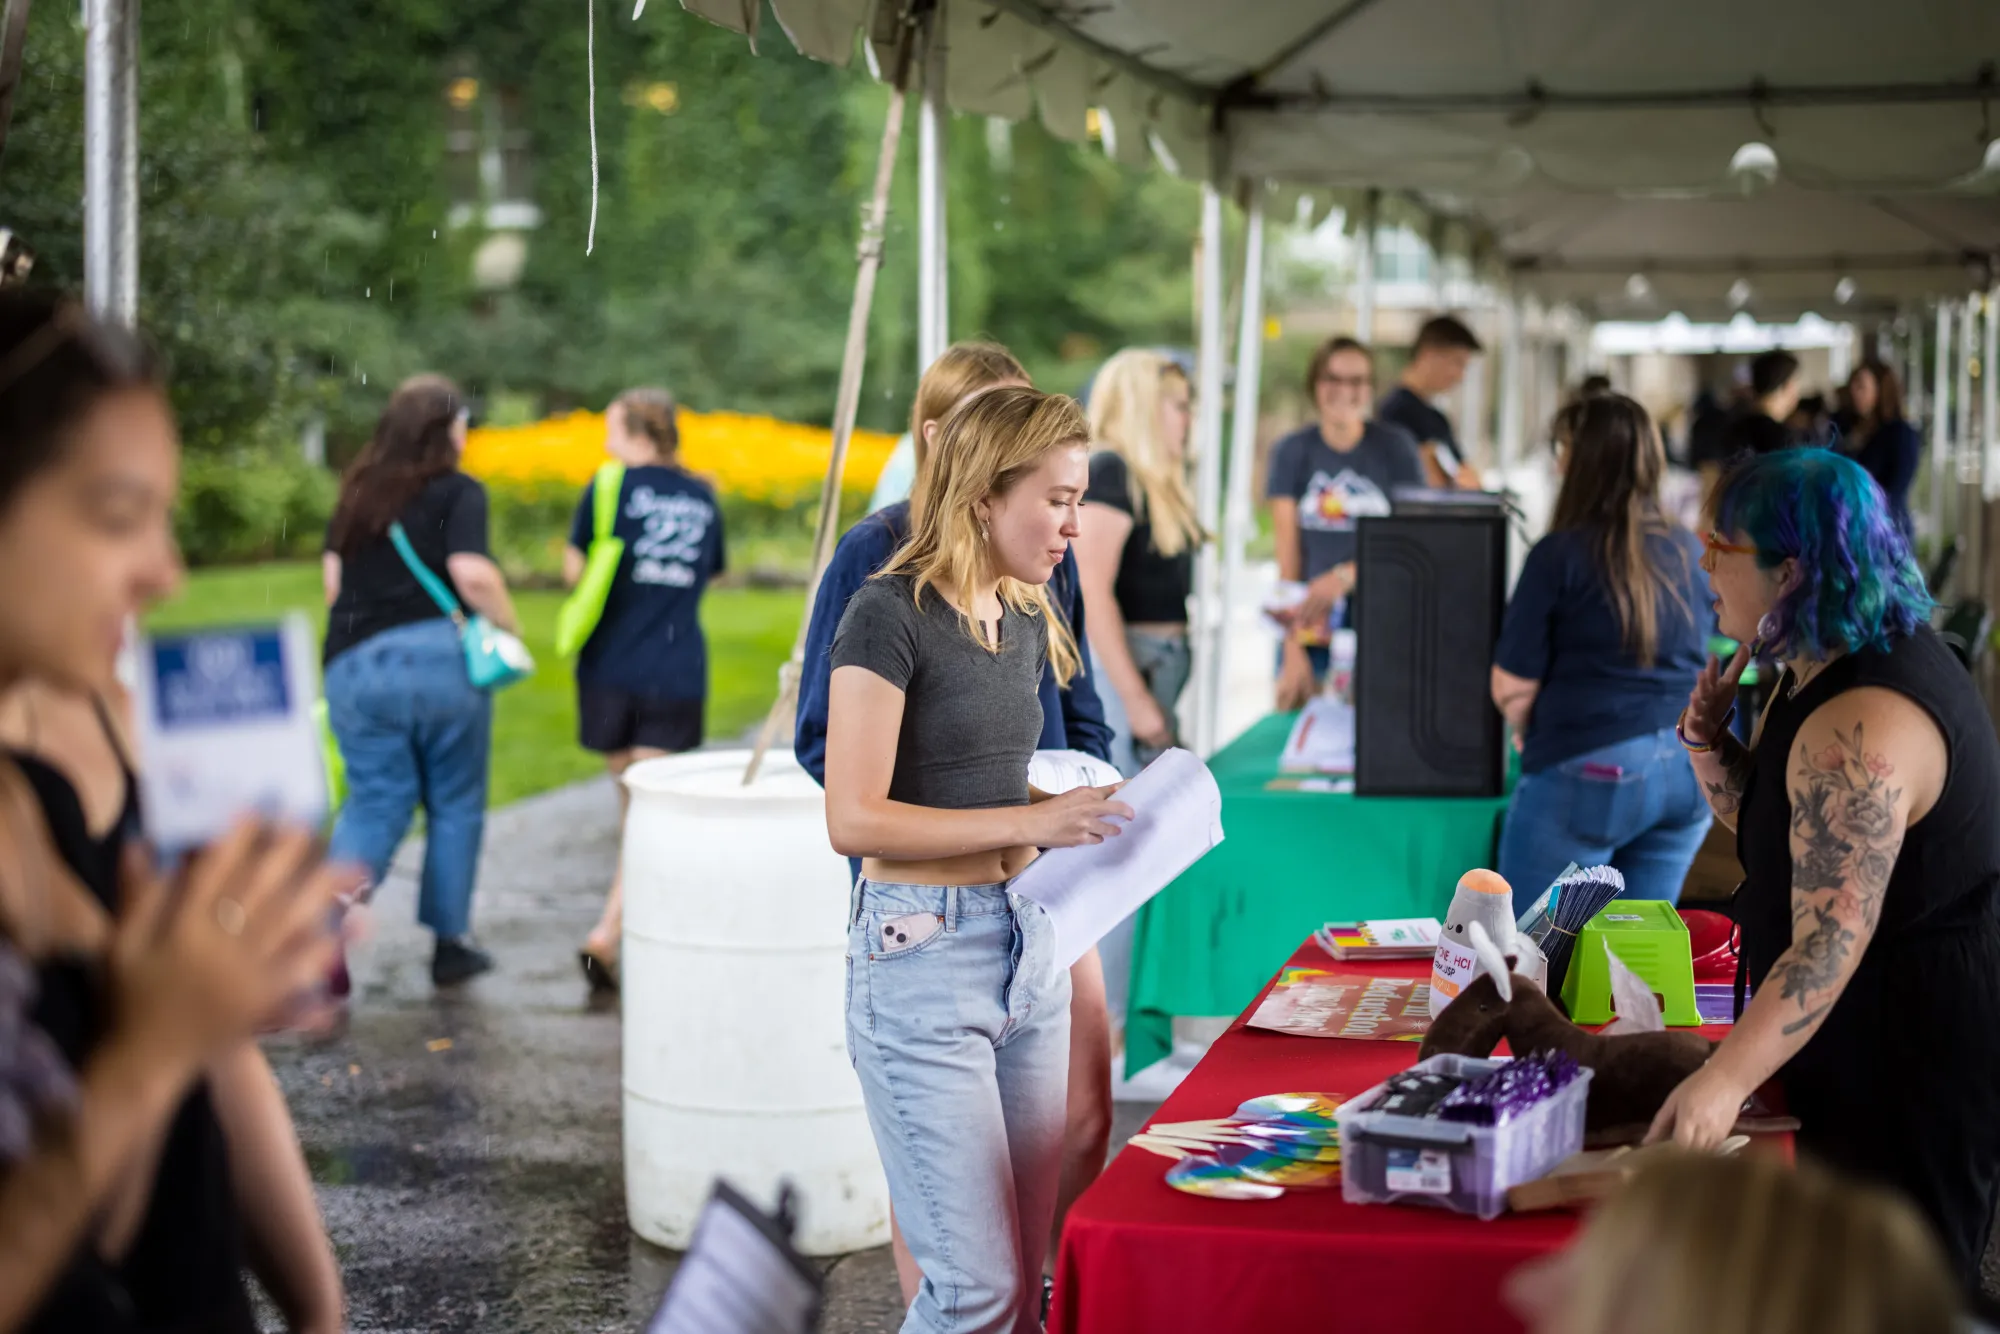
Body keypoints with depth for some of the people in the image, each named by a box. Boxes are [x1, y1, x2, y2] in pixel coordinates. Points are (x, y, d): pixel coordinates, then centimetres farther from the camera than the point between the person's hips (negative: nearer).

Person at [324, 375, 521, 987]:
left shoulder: (356, 494, 15)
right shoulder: (459, 492, -2)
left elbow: (333, 583, 12)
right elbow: (472, 574, -15)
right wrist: (510, 626, -1)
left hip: (357, 667, 4)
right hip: (441, 660, -4)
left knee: (374, 804, 7)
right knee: (455, 805, 11)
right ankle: (450, 943, 17)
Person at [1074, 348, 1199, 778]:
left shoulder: (1153, 480, 17)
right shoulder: (1107, 472, -12)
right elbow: (1093, 594, -19)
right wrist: (1136, 700, -21)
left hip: (1159, 661, 9)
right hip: (1123, 666, -9)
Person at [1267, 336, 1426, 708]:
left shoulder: (1396, 446, 4)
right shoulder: (1292, 451, 6)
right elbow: (1288, 556, 2)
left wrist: (1345, 576, -14)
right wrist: (1293, 651, -6)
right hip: (1310, 629, 1)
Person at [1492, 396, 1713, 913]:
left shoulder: (1562, 554, -9)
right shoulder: (1691, 551, 8)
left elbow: (1512, 687, -9)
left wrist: (1534, 735, 10)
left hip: (1589, 772, -6)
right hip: (1690, 768, 6)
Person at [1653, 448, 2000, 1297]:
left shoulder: (1860, 726, -29)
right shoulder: (1824, 672, 4)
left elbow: (1831, 942, -31)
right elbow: (1776, 830, 16)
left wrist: (1725, 1081, -34)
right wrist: (1711, 747, -3)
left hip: (1919, 1060, -10)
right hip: (1871, 1045, 10)